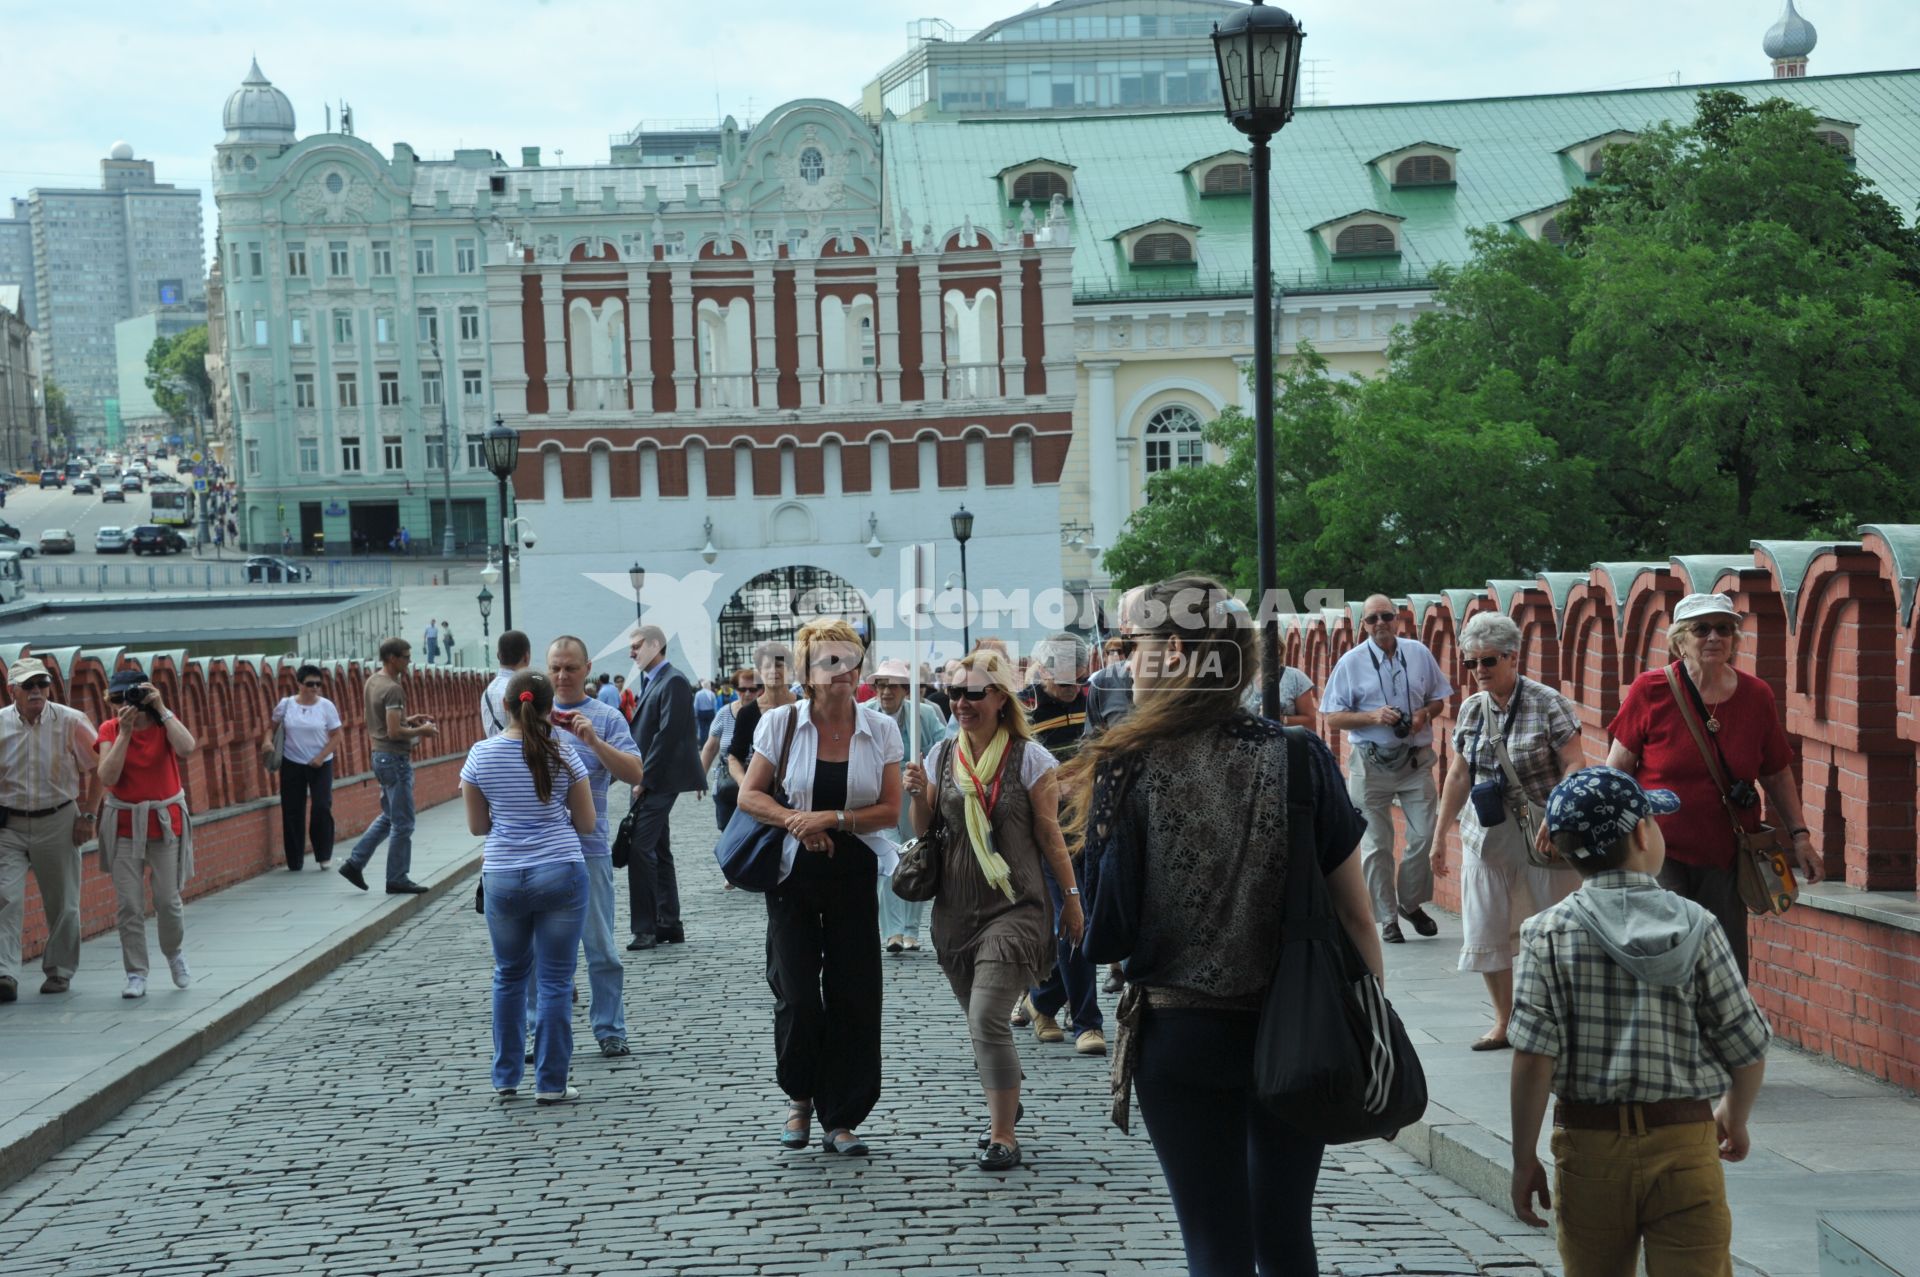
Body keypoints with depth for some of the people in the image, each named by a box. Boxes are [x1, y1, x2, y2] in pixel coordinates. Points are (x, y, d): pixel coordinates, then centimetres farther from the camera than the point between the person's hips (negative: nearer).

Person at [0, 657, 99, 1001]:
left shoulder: (71, 723, -6)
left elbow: (96, 770, 2)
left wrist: (87, 815, -3)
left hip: (57, 822, 0)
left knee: (62, 904, 9)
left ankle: (59, 971, 24)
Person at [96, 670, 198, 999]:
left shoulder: (165, 722, -4)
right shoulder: (110, 730, -3)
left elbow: (186, 749, -25)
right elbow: (108, 777, -17)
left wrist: (162, 710, -22)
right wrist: (125, 731, -20)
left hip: (166, 822, 0)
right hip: (124, 824, 1)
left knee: (167, 900, -1)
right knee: (129, 904, -3)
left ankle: (173, 952, 27)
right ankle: (136, 975, 5)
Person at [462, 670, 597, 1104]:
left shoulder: (481, 755, -2)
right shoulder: (563, 754, -4)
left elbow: (477, 825, 7)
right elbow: (586, 823, 3)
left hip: (503, 877, 2)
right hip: (561, 873, -2)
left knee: (509, 976, 17)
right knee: (555, 980, 4)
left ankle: (506, 1079, 21)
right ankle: (550, 1083, 6)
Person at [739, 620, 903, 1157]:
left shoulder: (880, 730, 0)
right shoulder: (781, 723, -2)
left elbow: (890, 810, -2)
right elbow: (750, 795, 0)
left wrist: (833, 819, -16)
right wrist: (797, 823, -16)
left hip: (854, 876, 1)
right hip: (793, 875, -1)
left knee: (854, 997, 0)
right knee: (797, 995, -5)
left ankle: (840, 1119, 11)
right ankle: (800, 1100, 20)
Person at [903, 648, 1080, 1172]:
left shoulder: (1029, 758, -6)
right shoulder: (942, 754, 7)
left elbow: (1048, 833, -2)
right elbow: (925, 830, 13)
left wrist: (1072, 898, -1)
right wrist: (917, 796, -7)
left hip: (1014, 906, -5)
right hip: (956, 907, 5)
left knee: (987, 1020, -15)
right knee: (979, 1021, 13)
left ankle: (1003, 1136, -7)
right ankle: (1005, 1102, 36)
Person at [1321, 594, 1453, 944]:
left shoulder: (1419, 654, 5)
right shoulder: (1351, 663, -2)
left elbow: (1438, 699, 15)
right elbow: (1334, 718, -2)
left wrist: (1424, 714, -8)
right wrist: (1373, 717, -17)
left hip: (1415, 760, 2)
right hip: (1371, 764, -2)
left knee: (1425, 834, -1)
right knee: (1376, 845, 1)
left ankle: (1411, 903, 21)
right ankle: (1387, 919, 11)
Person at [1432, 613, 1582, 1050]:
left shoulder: (1547, 704, -10)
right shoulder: (1470, 710, 8)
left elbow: (1573, 765, -13)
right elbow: (1459, 775, 14)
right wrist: (1440, 834, 15)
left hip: (1542, 836, -5)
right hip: (1485, 836, 5)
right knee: (1485, 931, 5)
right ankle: (1504, 1022, 18)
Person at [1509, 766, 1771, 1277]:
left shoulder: (1550, 933, -6)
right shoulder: (1696, 927, -5)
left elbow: (1534, 1057, -12)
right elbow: (1747, 1051, -2)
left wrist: (1525, 1158, -3)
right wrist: (1735, 1119, 17)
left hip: (1589, 1144, 1)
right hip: (1684, 1141, -1)